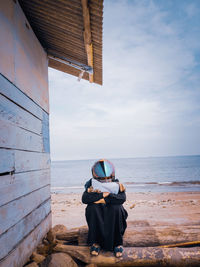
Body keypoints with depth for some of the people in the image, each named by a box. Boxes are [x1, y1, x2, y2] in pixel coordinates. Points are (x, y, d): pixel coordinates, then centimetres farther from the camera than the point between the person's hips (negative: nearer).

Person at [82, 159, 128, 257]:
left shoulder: (116, 185, -5)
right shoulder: (92, 184, -5)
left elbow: (122, 198, -24)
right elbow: (84, 199, -20)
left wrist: (106, 199, -29)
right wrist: (102, 195, -27)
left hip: (113, 216, 0)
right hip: (97, 217, 1)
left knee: (116, 208, -32)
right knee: (92, 208, -30)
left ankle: (117, 243, -15)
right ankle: (95, 242, -16)